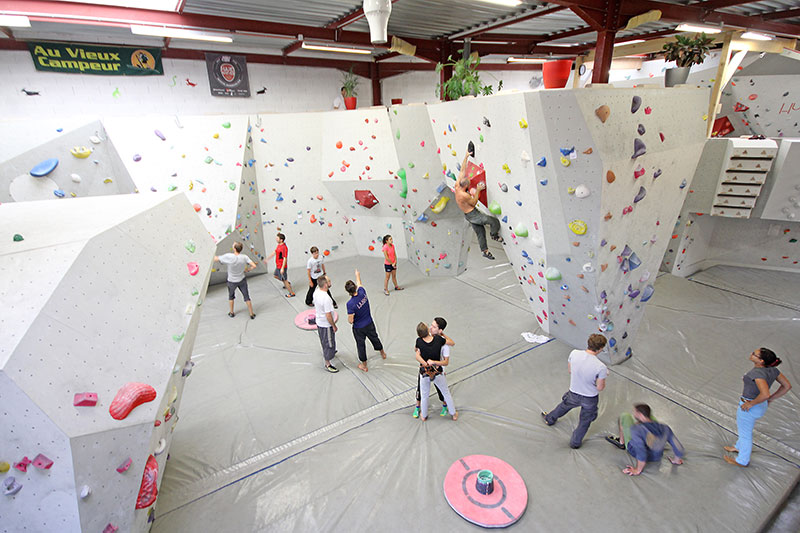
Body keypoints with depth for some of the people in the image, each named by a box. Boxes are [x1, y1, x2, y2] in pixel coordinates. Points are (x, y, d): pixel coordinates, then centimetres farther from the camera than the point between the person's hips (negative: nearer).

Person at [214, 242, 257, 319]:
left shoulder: (229, 256, -26)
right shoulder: (244, 257, -17)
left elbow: (215, 259, -17)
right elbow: (254, 266, -18)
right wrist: (247, 270, 0)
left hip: (232, 281, -1)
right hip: (242, 280, 1)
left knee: (231, 296, 25)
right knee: (246, 297, 12)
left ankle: (231, 313, 37)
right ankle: (251, 314, 19)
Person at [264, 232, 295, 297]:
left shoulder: (284, 247, -26)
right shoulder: (279, 245, 5)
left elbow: (285, 258, -27)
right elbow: (274, 253, 17)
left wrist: (282, 268, -29)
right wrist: (267, 259, 21)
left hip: (281, 267, -10)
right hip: (278, 266, 10)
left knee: (284, 280, 1)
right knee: (276, 276, 27)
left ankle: (292, 293, 13)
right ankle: (287, 284, 38)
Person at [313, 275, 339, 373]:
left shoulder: (316, 292, -9)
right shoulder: (326, 298, -35)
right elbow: (328, 315, -29)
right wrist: (334, 326, -15)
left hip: (319, 322, 8)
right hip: (326, 325, -8)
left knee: (324, 340, 31)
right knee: (328, 343, 9)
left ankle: (327, 352, 57)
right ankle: (327, 364, 25)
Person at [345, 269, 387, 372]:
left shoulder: (350, 304, -31)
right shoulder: (362, 292, -19)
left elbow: (350, 321, -24)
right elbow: (359, 283, 6)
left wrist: (348, 318, 0)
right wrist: (357, 275, 25)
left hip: (358, 328, -5)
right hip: (369, 324, 5)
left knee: (361, 345, 17)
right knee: (374, 338, 29)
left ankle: (364, 365, 35)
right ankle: (382, 353, 56)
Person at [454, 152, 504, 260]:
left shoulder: (457, 185, -8)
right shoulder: (464, 195, -30)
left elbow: (462, 171, 0)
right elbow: (474, 203, -15)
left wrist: (466, 157, 2)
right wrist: (477, 191, -12)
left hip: (468, 215, 9)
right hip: (473, 215, -9)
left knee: (480, 233, 17)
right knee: (495, 221, -4)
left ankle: (485, 251, 26)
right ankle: (494, 236, 16)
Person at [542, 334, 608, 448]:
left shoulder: (574, 353, -22)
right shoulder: (601, 367, -32)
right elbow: (600, 388, -17)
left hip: (573, 394, 3)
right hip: (590, 399, -3)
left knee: (564, 405, 34)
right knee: (585, 422, 25)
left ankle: (549, 419, 60)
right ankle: (575, 443, 45)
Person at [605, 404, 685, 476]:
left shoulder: (636, 429, -38)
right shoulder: (665, 428, -23)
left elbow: (641, 453, -42)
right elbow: (679, 449, -18)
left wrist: (637, 470, -26)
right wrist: (676, 460, 4)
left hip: (635, 452, -4)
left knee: (625, 416, 4)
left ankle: (621, 442, 28)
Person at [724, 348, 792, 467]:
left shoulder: (758, 373, -33)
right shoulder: (772, 369, -9)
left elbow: (765, 394, -42)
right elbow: (787, 386, 2)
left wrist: (751, 403, -25)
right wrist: (770, 400, 8)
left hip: (748, 408, -8)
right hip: (760, 405, 8)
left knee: (745, 434, 16)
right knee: (742, 427, 31)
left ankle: (742, 460, 37)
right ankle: (739, 447, 54)